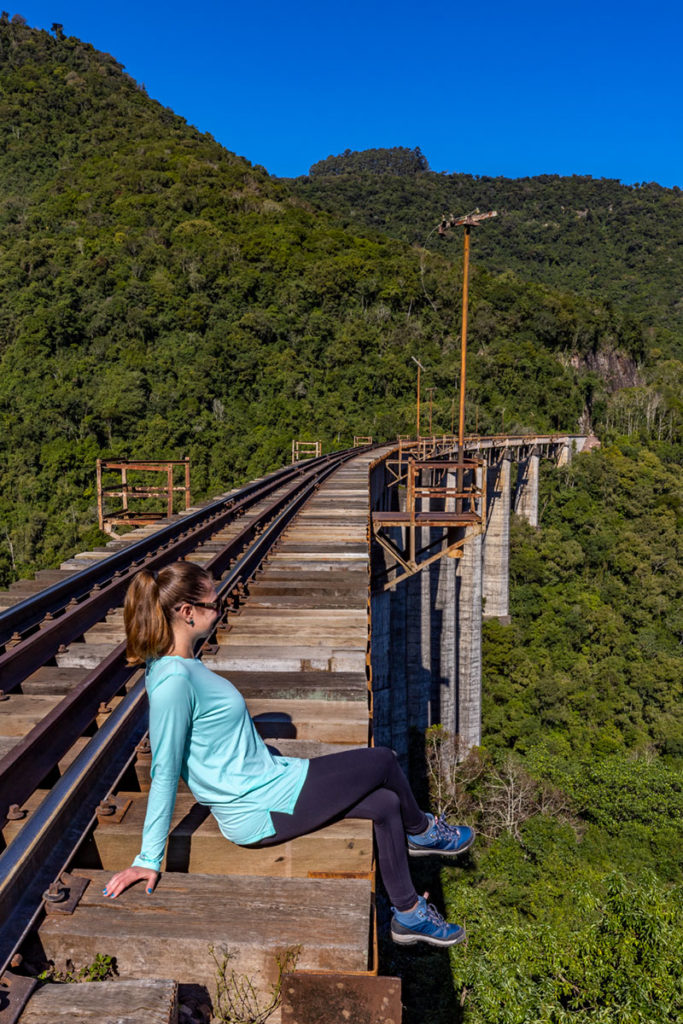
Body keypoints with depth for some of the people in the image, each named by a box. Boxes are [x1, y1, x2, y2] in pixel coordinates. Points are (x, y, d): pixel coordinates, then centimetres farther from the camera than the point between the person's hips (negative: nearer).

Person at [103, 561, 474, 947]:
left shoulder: (184, 663, 3)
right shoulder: (173, 679, -27)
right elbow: (165, 773, -23)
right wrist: (150, 858, -16)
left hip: (267, 779, 9)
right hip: (259, 809, -9)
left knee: (386, 804, 9)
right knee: (384, 761, 0)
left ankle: (410, 915, 28)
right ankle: (421, 830, 30)